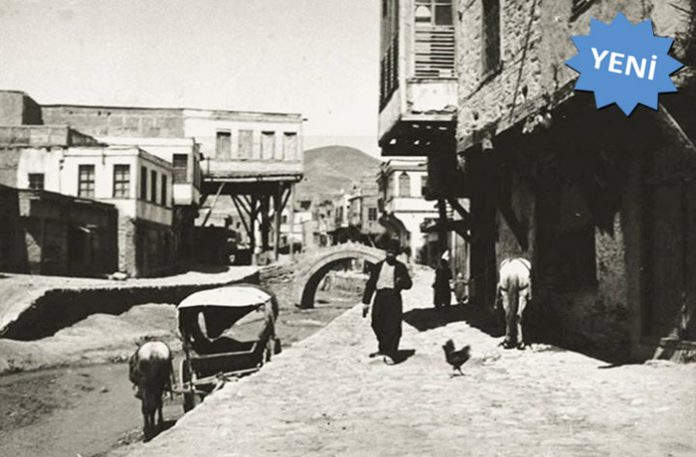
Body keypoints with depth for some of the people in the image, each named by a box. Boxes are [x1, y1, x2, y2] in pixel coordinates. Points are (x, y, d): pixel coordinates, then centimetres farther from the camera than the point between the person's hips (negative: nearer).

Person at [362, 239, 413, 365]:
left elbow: (409, 284, 4)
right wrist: (366, 303, 7)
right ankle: (382, 348, 32)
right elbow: (370, 285, 11)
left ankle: (389, 354, -12)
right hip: (380, 297, 3)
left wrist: (401, 282, -20)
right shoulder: (378, 266, 11)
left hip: (394, 298, -3)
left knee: (392, 327, -11)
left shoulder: (401, 267, 7)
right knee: (377, 325, 8)